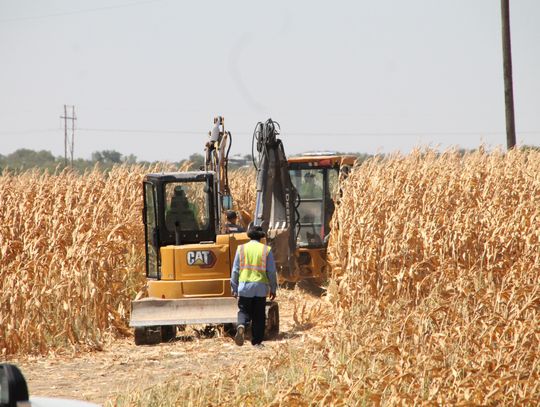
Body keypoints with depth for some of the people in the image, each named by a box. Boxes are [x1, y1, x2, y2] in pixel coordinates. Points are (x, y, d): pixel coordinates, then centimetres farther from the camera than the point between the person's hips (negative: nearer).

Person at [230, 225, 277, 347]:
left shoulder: (241, 249, 4)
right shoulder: (266, 250, 1)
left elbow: (235, 270, 5)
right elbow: (272, 272, 2)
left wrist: (234, 288, 12)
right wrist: (273, 289, 12)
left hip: (244, 285, 0)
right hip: (261, 287, 0)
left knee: (244, 311, 8)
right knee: (259, 315, 8)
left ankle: (241, 326, -23)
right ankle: (257, 341, 9)